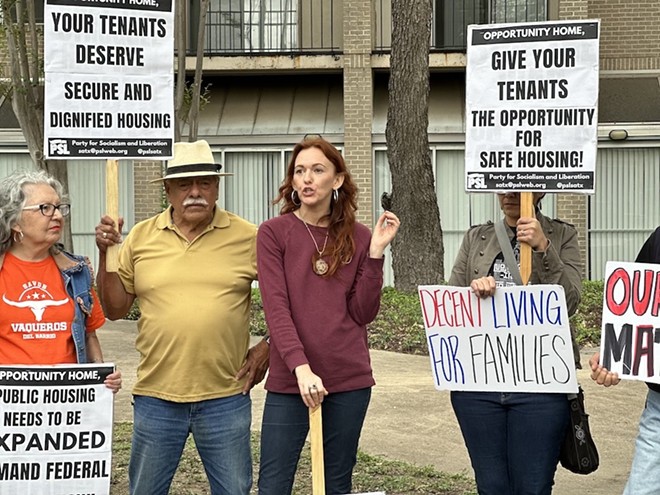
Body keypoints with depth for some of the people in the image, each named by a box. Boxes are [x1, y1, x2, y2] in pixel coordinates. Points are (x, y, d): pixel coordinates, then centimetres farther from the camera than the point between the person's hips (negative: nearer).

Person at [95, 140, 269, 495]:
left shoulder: (248, 237, -2)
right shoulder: (140, 237, 3)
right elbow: (115, 309, 6)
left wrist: (268, 347, -1)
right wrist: (106, 254, -5)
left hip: (226, 396, -1)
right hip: (156, 396, 2)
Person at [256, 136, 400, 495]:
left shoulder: (358, 237, 6)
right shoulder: (273, 232, -2)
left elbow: (363, 313, 1)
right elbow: (276, 308, -10)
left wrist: (375, 252, -8)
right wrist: (301, 367, -21)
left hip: (349, 380, 2)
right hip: (289, 380, -2)